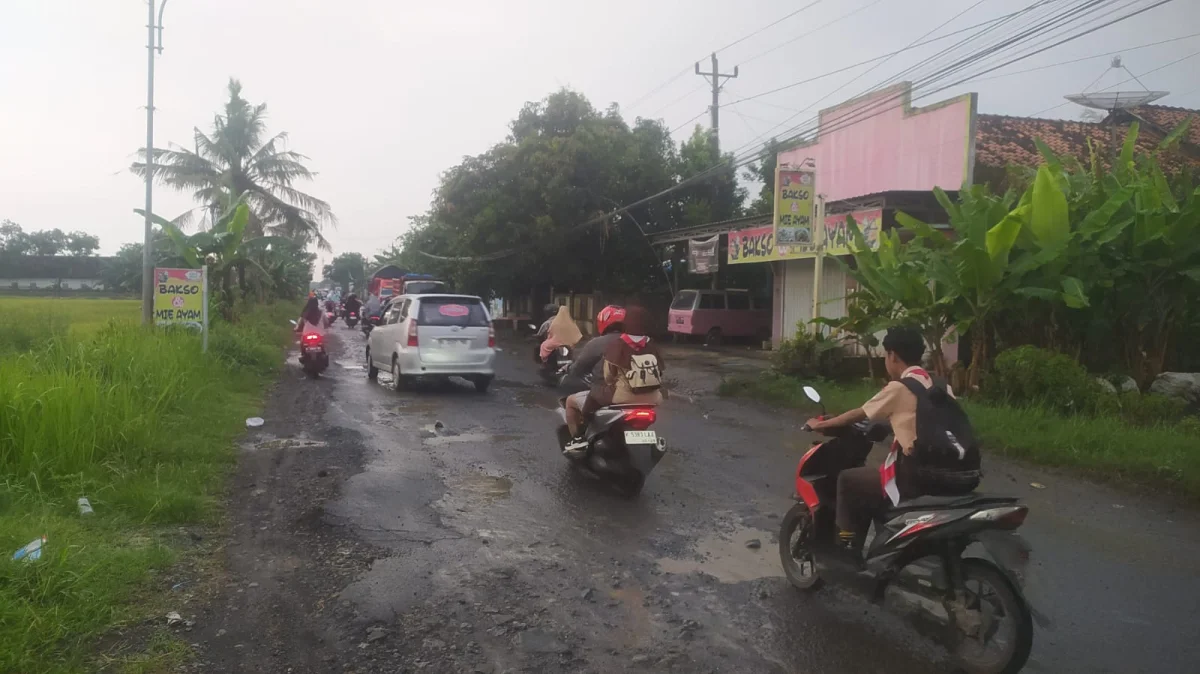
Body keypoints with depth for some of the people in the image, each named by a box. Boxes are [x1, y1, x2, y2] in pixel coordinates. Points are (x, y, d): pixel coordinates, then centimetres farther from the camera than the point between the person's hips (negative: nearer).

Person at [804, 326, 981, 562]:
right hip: (952, 476, 8)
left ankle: (848, 552, 14)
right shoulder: (942, 387, 12)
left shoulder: (898, 389, -7)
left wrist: (821, 424, 19)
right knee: (867, 481, 30)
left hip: (917, 478, -8)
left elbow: (858, 415, 5)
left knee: (849, 480, 10)